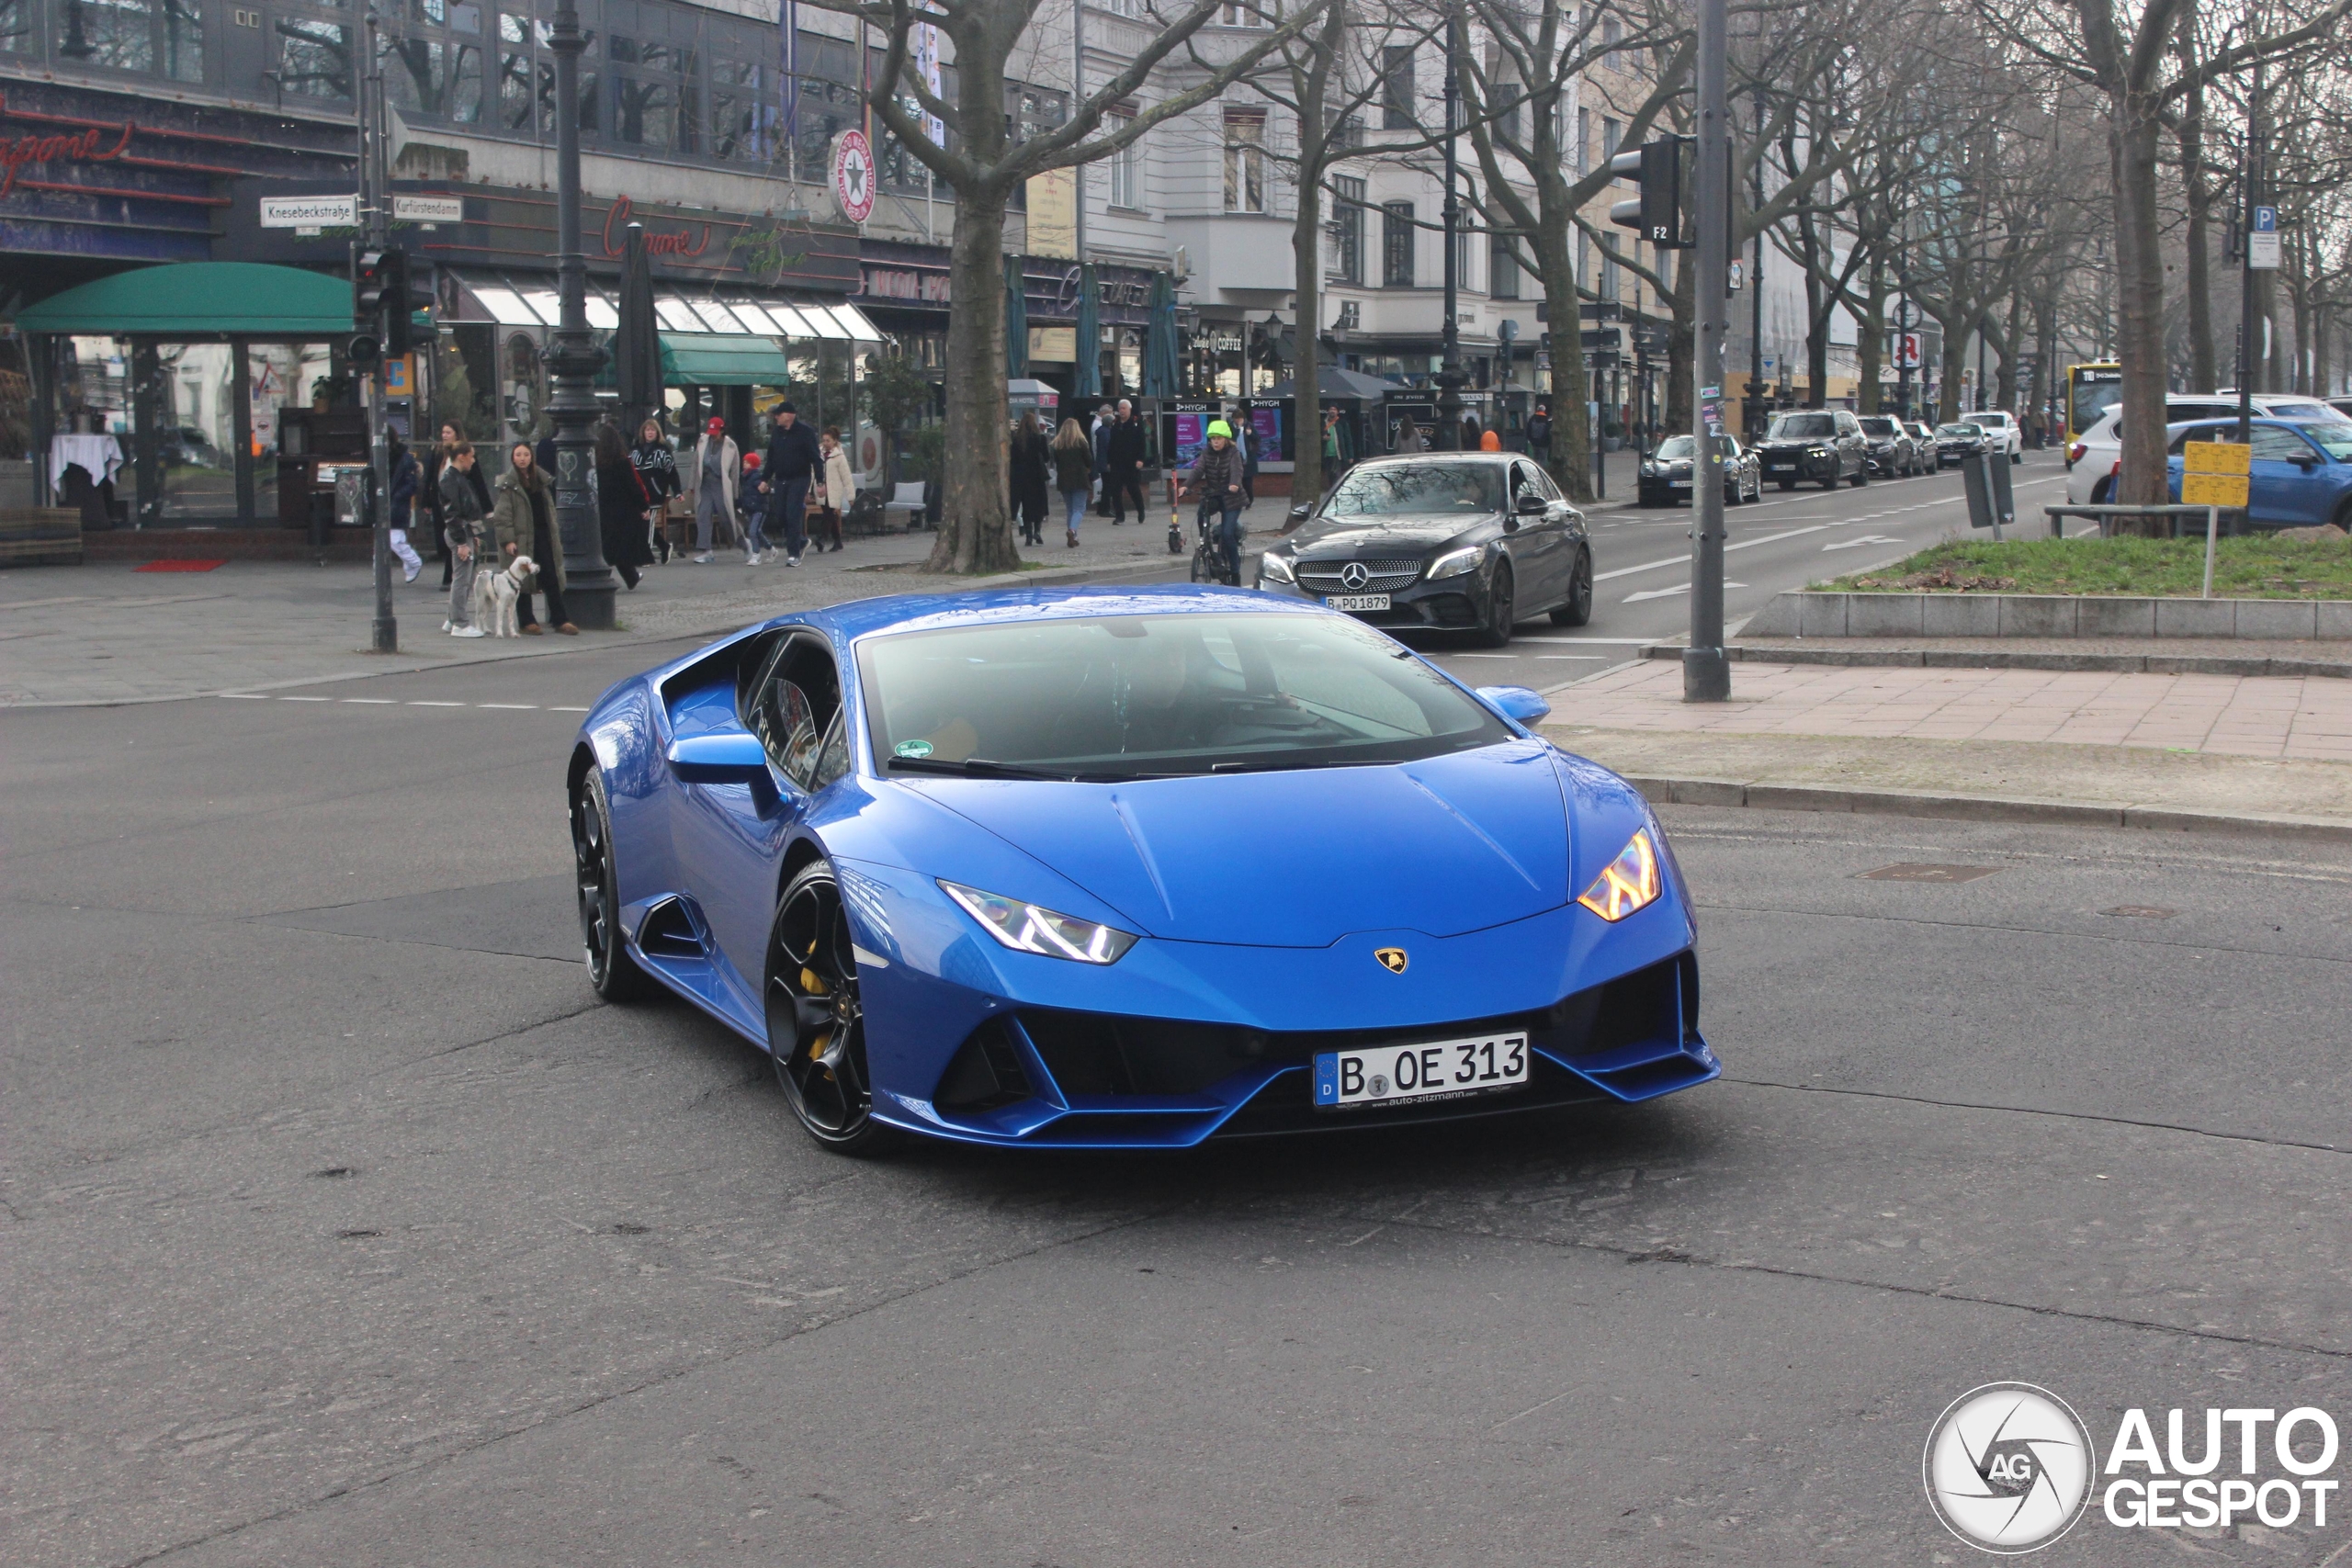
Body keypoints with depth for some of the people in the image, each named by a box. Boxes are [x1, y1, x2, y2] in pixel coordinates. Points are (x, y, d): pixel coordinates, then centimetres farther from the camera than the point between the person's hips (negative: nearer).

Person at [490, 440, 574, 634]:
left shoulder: (541, 479, 12)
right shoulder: (508, 483, -5)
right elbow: (503, 515, -9)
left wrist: (555, 535, 13)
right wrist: (507, 540, -16)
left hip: (543, 535, 5)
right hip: (520, 538, -5)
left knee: (552, 578, 3)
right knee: (522, 580, 1)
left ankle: (560, 620, 8)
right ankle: (526, 622, 10)